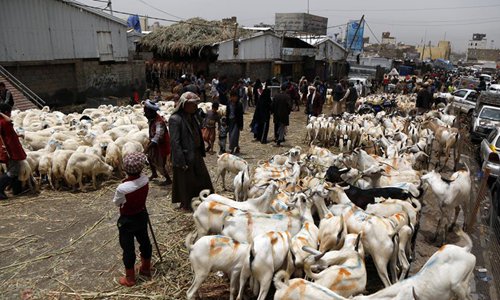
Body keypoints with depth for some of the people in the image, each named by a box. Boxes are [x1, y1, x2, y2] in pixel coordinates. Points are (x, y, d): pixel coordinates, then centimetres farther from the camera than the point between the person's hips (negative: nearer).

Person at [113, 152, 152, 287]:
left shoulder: (122, 188, -32)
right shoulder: (145, 179, -18)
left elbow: (116, 203, -10)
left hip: (127, 220, -5)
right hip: (142, 216, 5)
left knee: (128, 248, 11)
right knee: (144, 241, 22)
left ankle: (130, 278, 26)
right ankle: (146, 268, 42)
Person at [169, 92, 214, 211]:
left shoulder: (191, 117, 7)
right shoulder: (175, 119, -20)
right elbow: (174, 142, -22)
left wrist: (201, 152, 12)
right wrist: (182, 161, -22)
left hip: (196, 155, 8)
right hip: (185, 157, -8)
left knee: (203, 178, 16)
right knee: (186, 183, 9)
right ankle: (185, 205, 29)